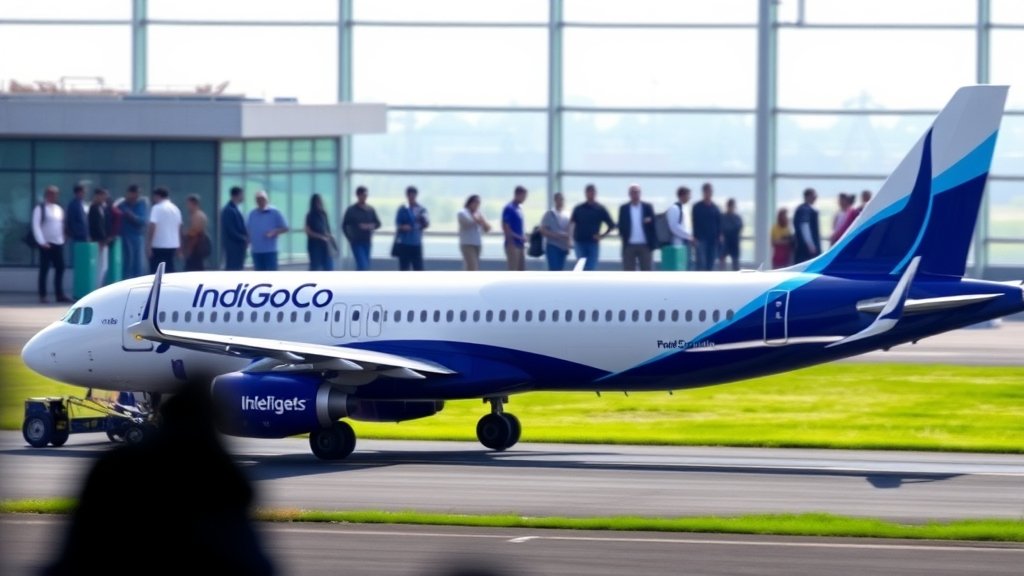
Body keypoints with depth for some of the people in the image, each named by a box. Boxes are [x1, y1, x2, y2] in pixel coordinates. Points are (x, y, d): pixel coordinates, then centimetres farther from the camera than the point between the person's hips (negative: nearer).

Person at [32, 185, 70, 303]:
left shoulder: (59, 209, 14)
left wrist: (62, 239, 8)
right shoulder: (40, 208, -5)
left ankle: (59, 295, 7)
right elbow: (36, 226, -10)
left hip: (58, 243, 6)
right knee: (44, 270, -2)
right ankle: (42, 296, 4)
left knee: (60, 268, 2)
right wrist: (42, 242, -16)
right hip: (46, 244, -6)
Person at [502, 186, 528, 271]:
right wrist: (519, 237, -18)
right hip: (513, 245, -9)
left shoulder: (519, 208, 15)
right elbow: (505, 227, -16)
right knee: (513, 270, -9)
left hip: (520, 245, 9)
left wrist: (523, 237, 7)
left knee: (522, 269, 9)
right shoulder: (509, 208, -12)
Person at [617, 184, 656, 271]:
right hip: (629, 245, 0)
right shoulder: (624, 208, 7)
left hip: (645, 245, 0)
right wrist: (622, 235, -11)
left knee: (646, 271, 0)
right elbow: (621, 225, 5)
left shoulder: (647, 207, 6)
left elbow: (654, 224, 6)